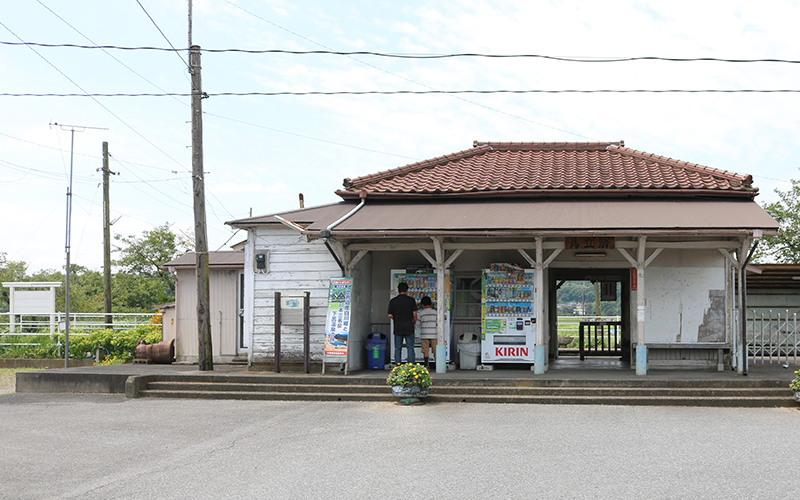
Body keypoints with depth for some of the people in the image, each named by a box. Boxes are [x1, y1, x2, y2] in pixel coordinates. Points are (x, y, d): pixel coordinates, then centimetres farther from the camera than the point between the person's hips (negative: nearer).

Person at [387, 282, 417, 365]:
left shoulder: (393, 301, 0)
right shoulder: (411, 300, -3)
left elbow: (390, 315, -1)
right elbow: (414, 314, -3)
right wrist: (414, 323, 13)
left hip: (398, 328, 1)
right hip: (409, 328, -1)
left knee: (397, 348, 6)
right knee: (410, 348, 4)